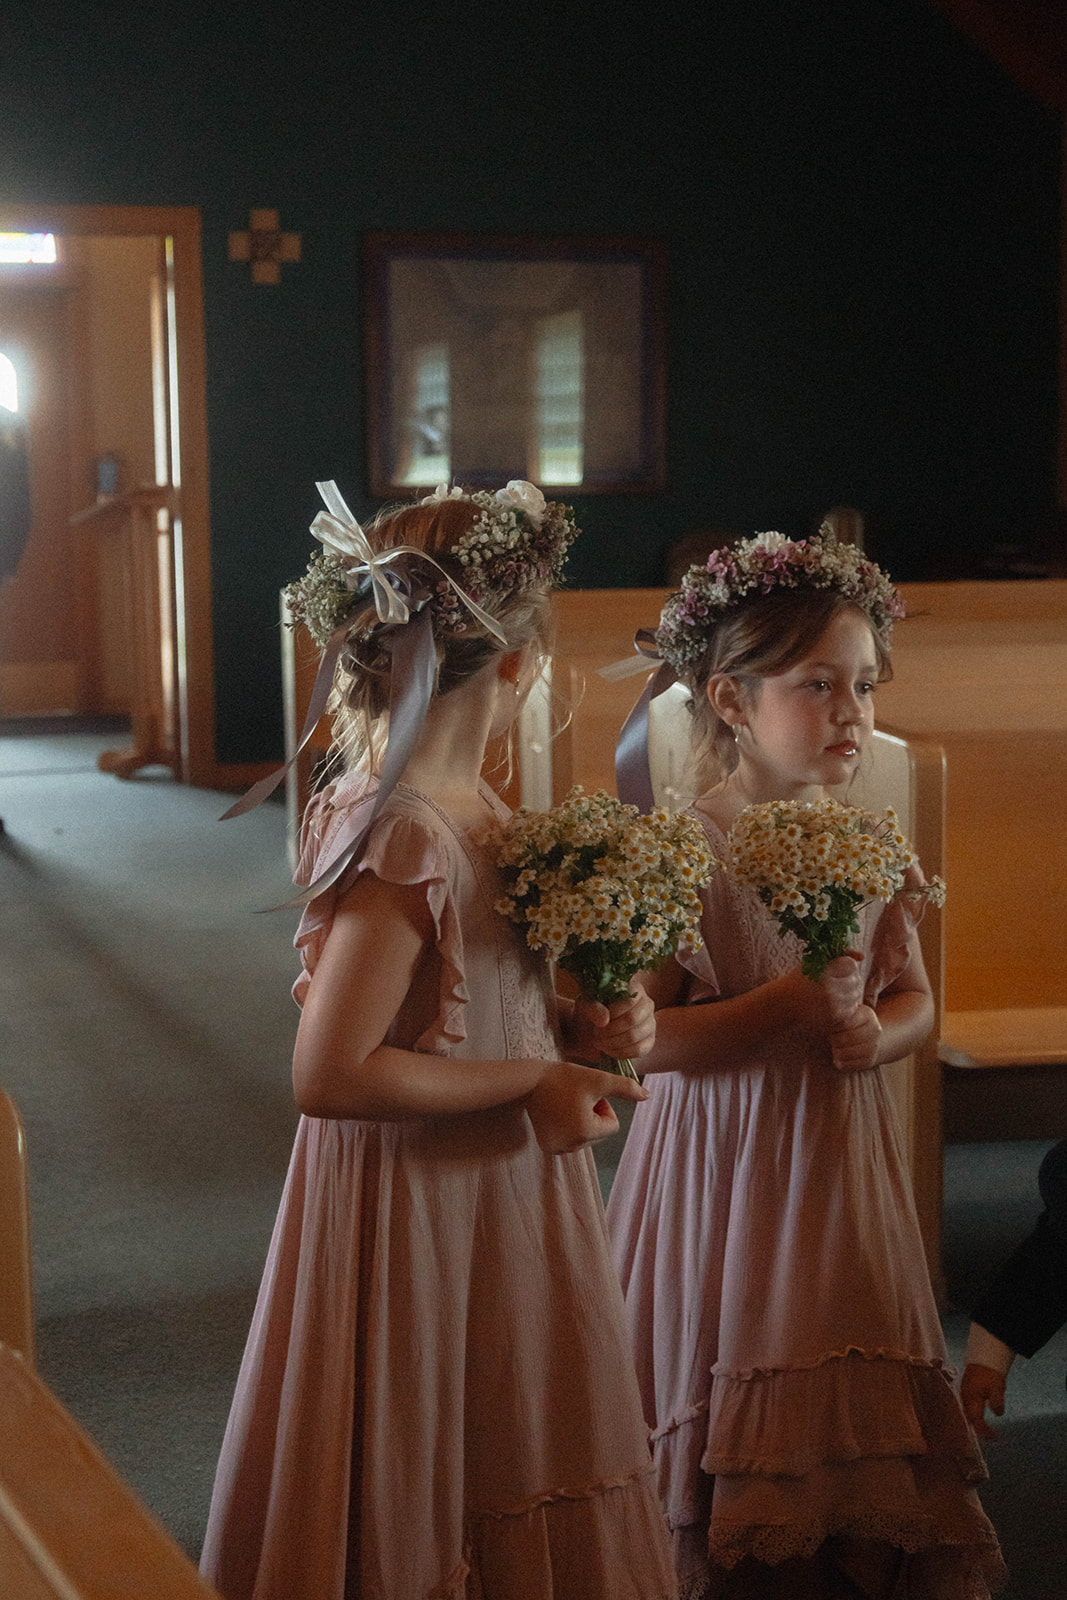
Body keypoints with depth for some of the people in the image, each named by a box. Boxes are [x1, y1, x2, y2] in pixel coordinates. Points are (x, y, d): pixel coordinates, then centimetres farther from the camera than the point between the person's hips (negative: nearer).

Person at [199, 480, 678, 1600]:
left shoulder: (469, 806, 3)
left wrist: (577, 1032, 0)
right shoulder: (407, 841, -25)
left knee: (514, 1486, 22)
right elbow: (329, 1075, -27)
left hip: (498, 1203, 9)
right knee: (424, 1510, 10)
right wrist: (532, 1080, -19)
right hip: (422, 1211, -9)